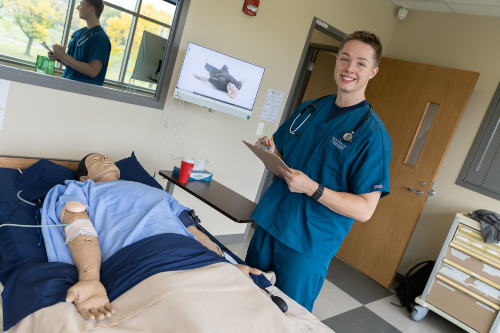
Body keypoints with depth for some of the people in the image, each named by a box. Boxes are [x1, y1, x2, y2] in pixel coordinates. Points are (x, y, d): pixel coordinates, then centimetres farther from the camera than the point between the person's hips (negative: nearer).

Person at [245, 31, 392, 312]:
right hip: (268, 224, 5)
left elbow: (365, 209, -14)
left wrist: (312, 189, -27)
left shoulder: (373, 133, -12)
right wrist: (270, 154, -8)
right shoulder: (309, 109, 6)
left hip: (308, 246, -5)